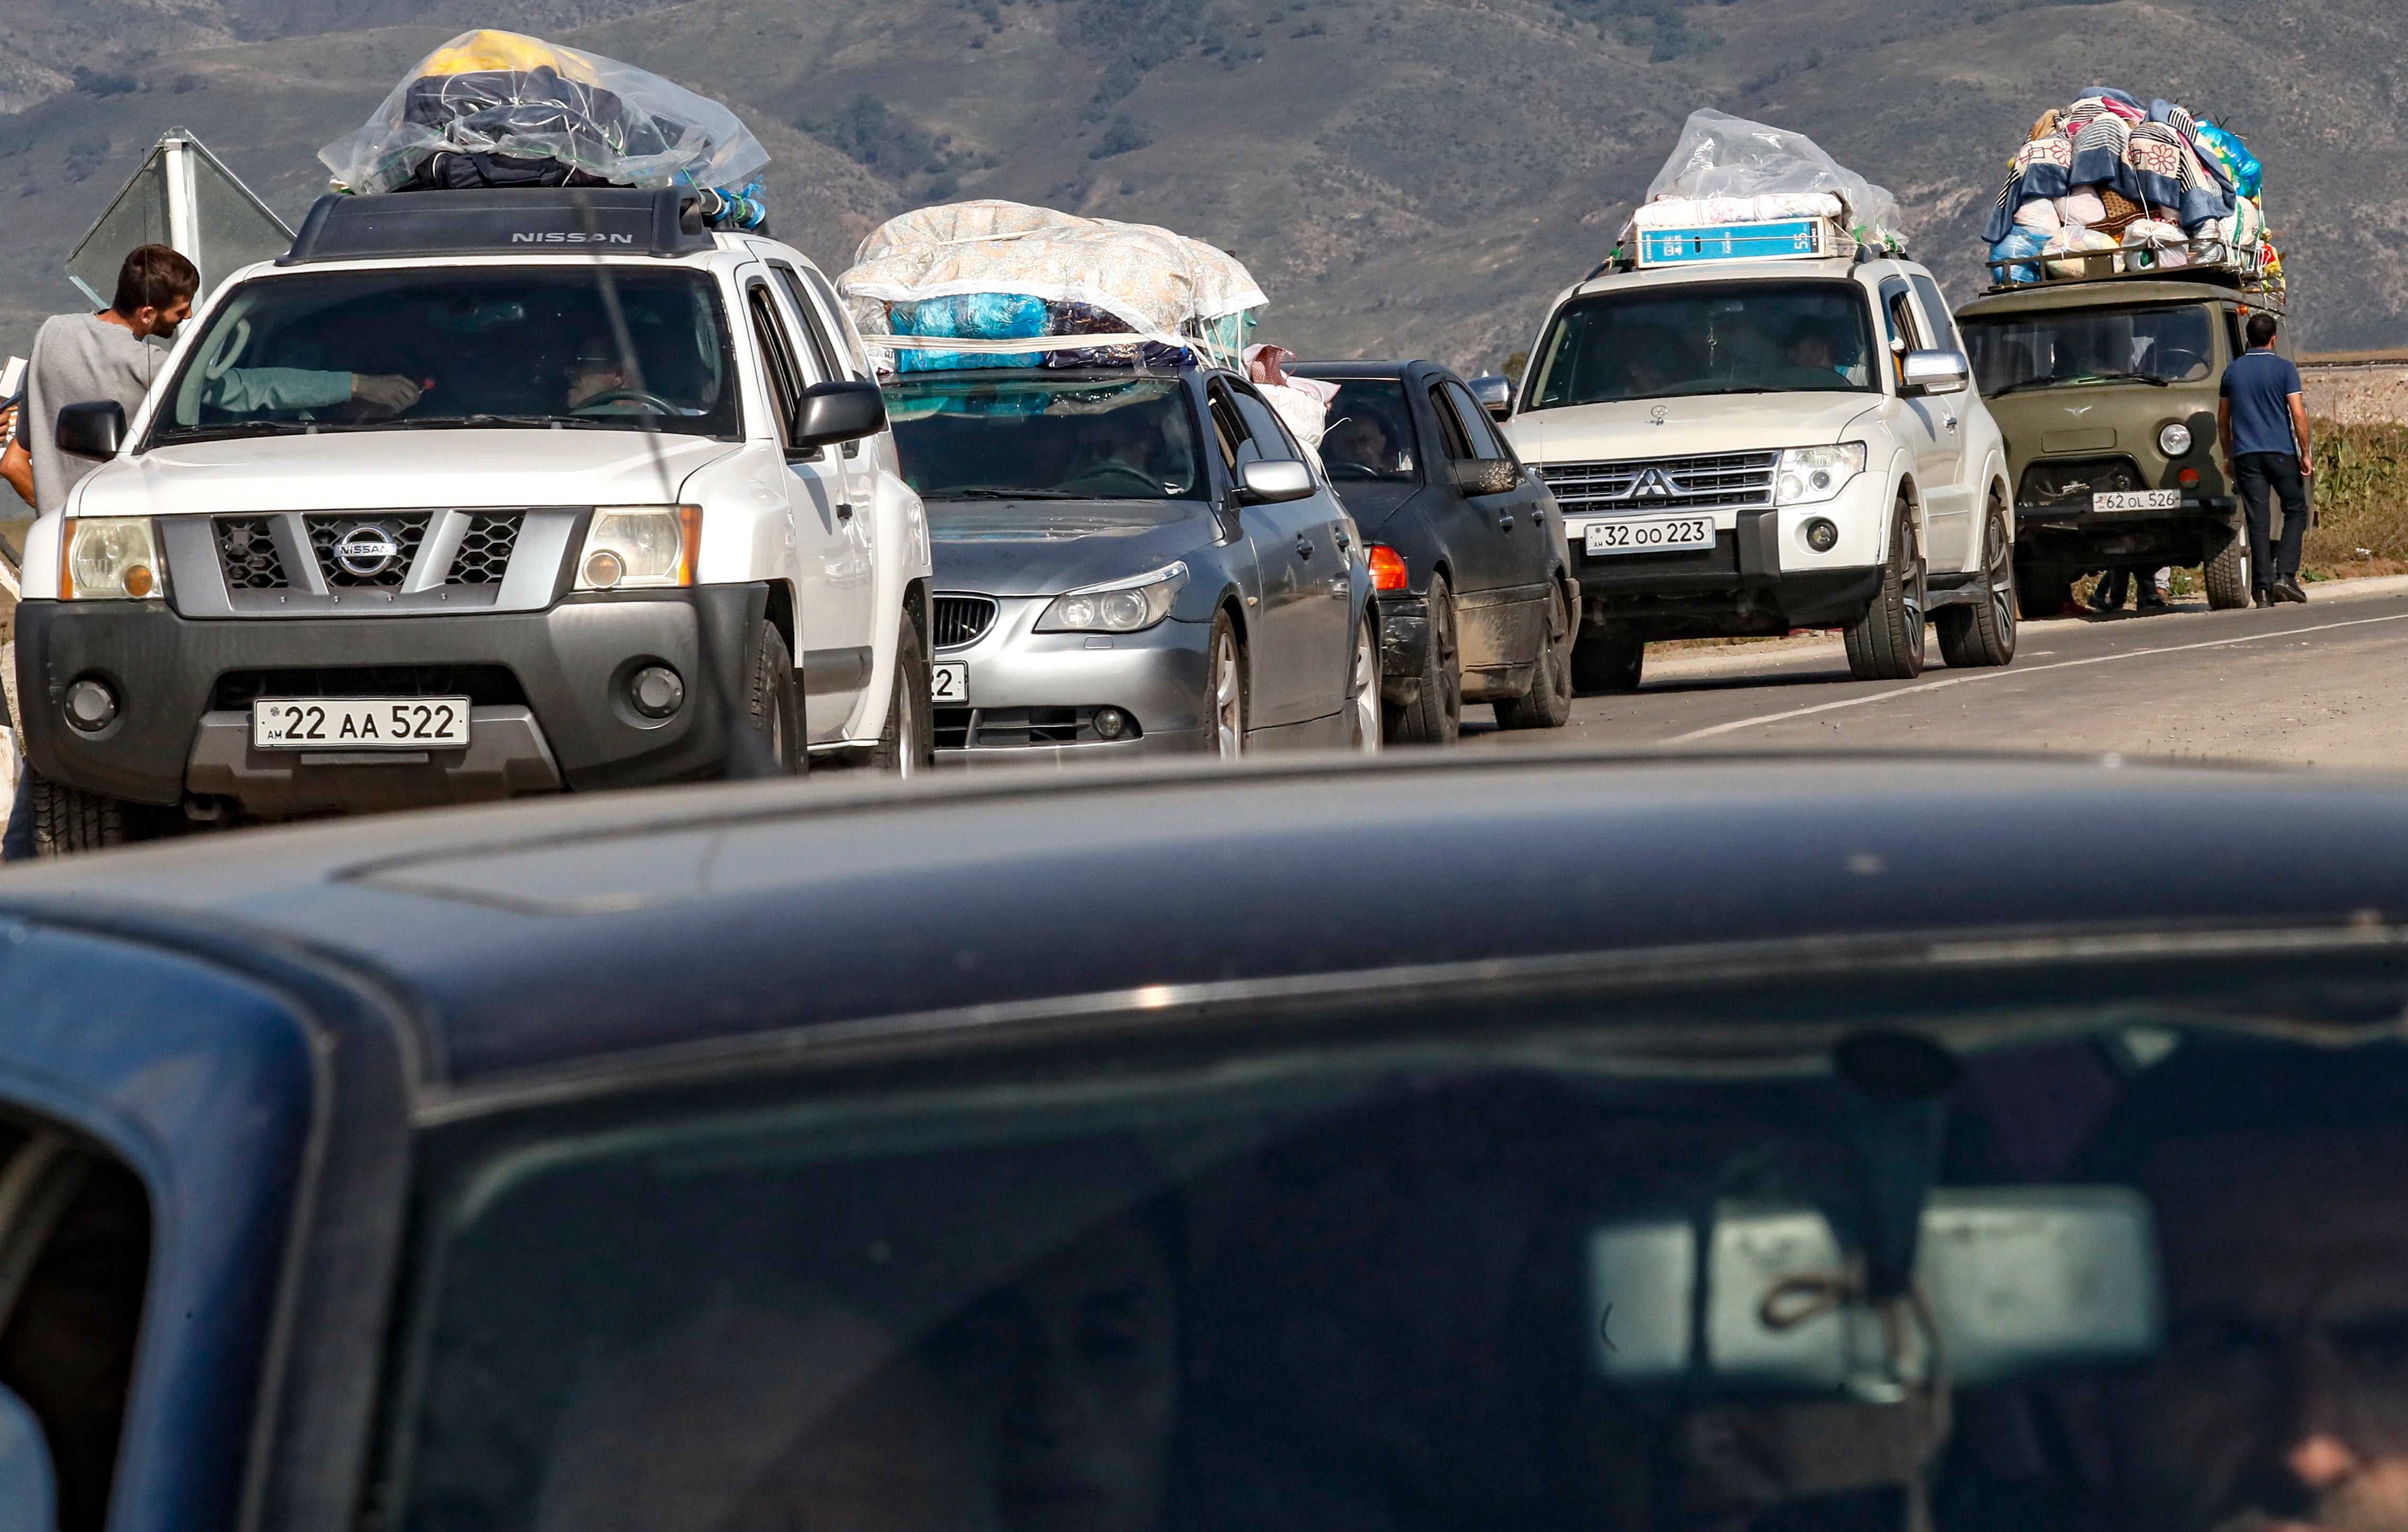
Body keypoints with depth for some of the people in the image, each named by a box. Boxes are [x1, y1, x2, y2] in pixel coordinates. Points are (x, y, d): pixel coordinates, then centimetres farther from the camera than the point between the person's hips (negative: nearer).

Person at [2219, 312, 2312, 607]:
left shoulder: (2233, 371, 8)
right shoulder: (2284, 370, -4)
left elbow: (2222, 419, 14)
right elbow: (2298, 414, -9)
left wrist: (2228, 454, 23)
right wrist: (2306, 454, -4)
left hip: (2246, 455, 3)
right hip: (2281, 451, -3)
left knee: (2258, 520, 2)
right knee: (2296, 510, 10)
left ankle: (2263, 586, -3)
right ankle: (2285, 575, -5)